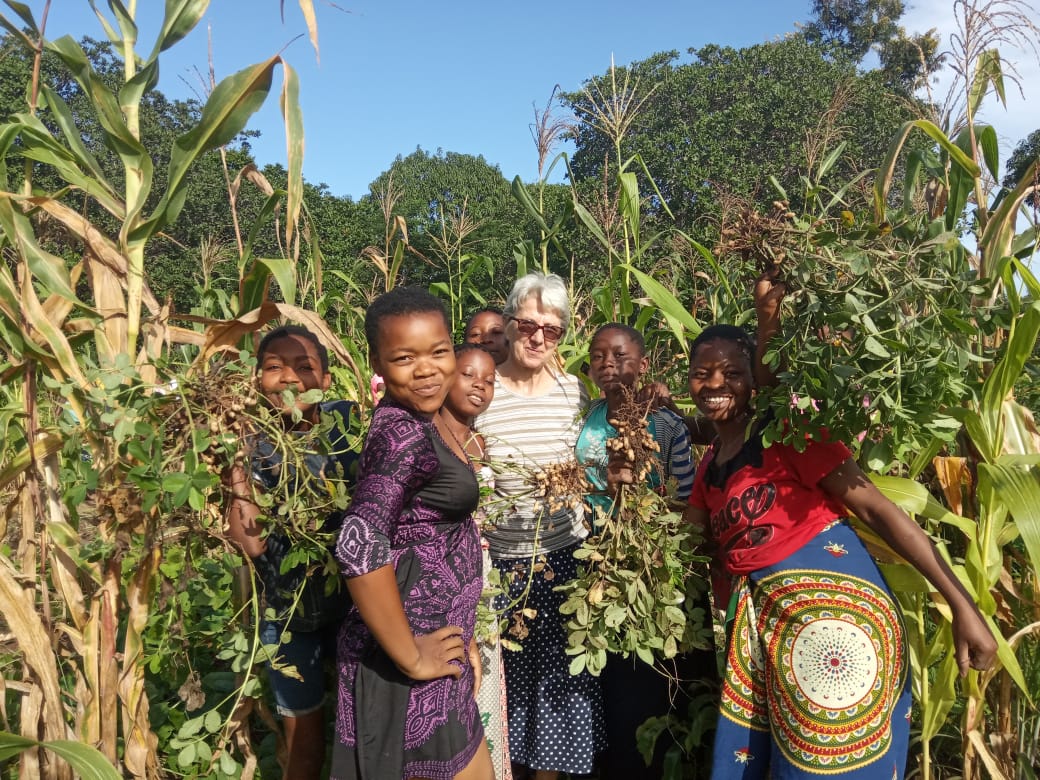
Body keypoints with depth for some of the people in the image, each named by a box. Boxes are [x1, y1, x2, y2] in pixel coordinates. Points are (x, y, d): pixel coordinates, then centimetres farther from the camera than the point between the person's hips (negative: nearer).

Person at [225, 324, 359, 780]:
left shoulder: (350, 422, -10)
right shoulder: (250, 445, -9)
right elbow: (250, 543, -18)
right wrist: (235, 470, -24)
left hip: (356, 600, 0)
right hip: (286, 611, 0)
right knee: (303, 733, 18)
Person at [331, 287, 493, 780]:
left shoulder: (419, 424, 7)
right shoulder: (404, 433, -22)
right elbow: (360, 548, -32)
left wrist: (460, 634, 12)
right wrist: (412, 659, -22)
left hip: (436, 638, 9)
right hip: (410, 661, -9)